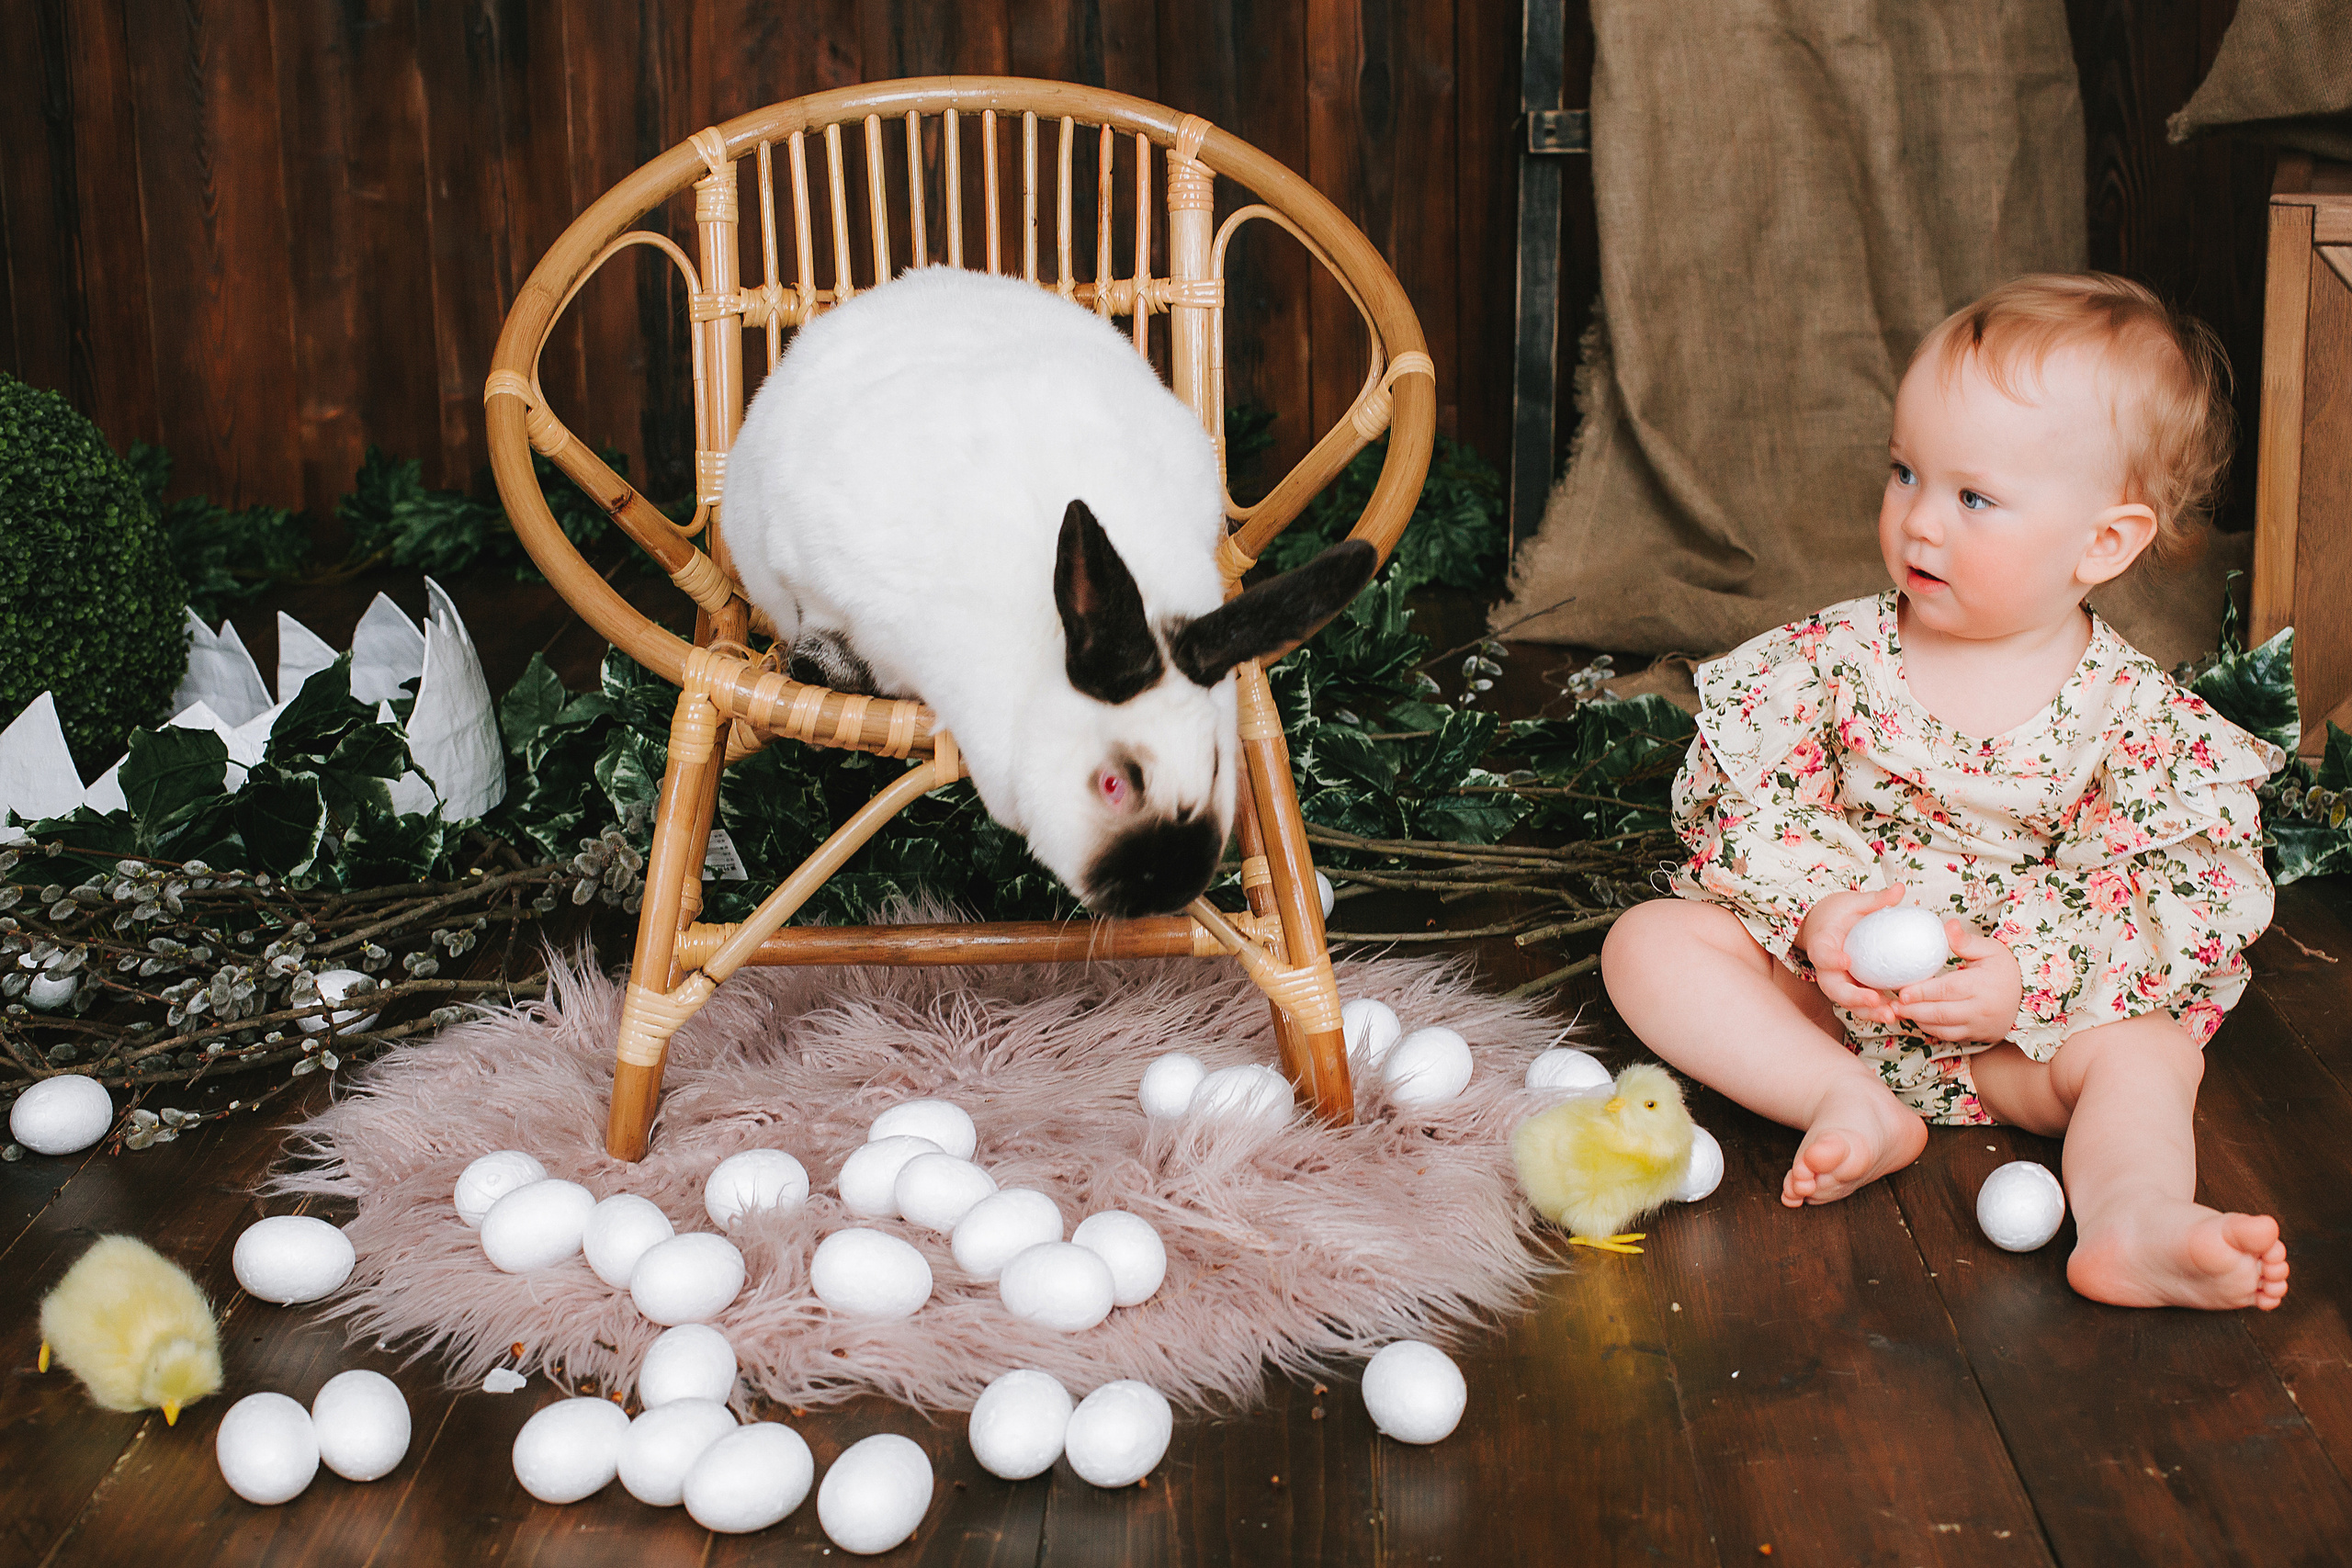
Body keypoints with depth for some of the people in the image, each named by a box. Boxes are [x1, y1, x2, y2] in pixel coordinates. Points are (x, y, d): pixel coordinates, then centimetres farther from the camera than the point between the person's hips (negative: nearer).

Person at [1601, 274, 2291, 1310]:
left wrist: (2028, 974, -26)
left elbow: (2192, 900, -14)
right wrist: (1818, 912, -25)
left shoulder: (2141, 720, -10)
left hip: (2021, 1028, -1)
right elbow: (1741, 799, -7)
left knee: (2149, 1050, -26)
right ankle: (1853, 1106, -29)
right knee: (1651, 942, -19)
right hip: (1820, 982, 2)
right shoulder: (1831, 660, -6)